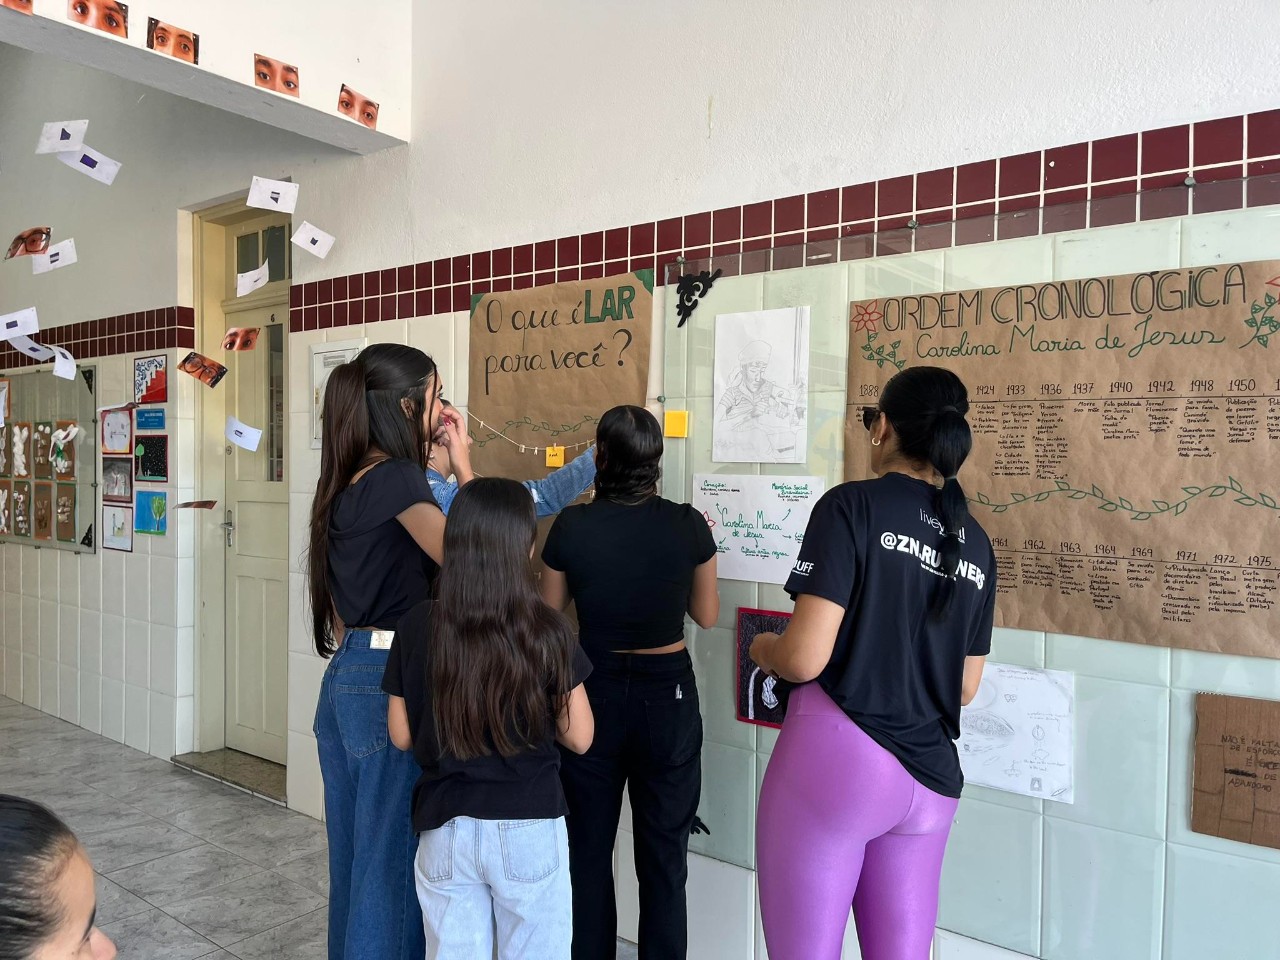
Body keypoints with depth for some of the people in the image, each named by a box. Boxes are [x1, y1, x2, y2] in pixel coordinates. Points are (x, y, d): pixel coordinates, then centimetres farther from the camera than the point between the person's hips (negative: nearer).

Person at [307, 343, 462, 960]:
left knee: (353, 858, 20)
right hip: (391, 681, -9)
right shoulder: (395, 477, -15)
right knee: (391, 862, 5)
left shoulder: (344, 483, 11)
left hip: (344, 677, 9)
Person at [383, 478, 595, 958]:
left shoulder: (417, 626, -9)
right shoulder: (548, 631, -15)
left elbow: (401, 735, 1)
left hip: (445, 828, 2)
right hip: (529, 829, -1)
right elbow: (579, 738, -6)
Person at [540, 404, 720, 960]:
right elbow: (706, 614, 3)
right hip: (667, 696, 0)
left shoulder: (571, 526, -12)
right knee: (664, 855, 15)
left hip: (593, 693, 0)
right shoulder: (688, 525, -10)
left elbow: (550, 613, 2)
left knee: (588, 851, 18)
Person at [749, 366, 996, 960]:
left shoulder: (853, 505, -10)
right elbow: (965, 688, 15)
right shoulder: (975, 544, 9)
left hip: (833, 758, -6)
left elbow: (804, 658, -16)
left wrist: (763, 650, 5)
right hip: (929, 780, 6)